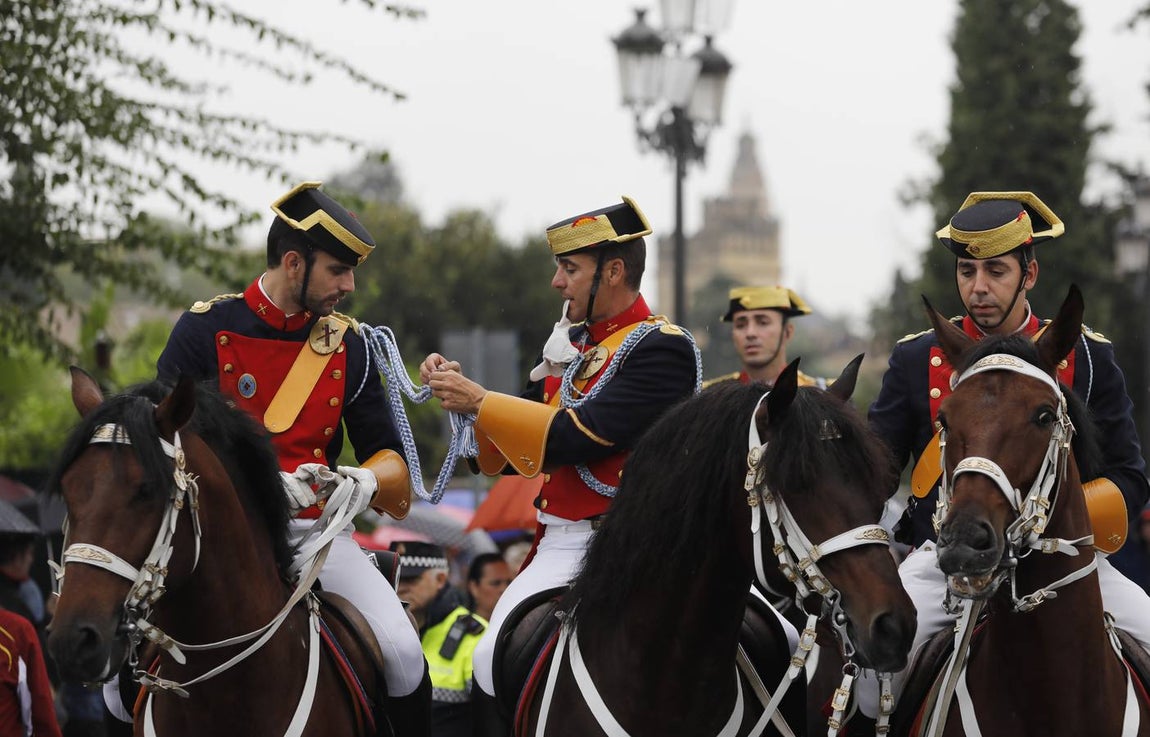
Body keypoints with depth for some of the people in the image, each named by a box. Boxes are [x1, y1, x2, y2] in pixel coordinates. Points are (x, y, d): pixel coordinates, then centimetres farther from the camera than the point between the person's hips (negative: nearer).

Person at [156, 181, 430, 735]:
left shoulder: (347, 345, 6)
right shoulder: (204, 331, -5)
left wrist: (368, 481, -18)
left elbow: (387, 454, 8)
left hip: (316, 531, 3)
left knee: (403, 654, -16)